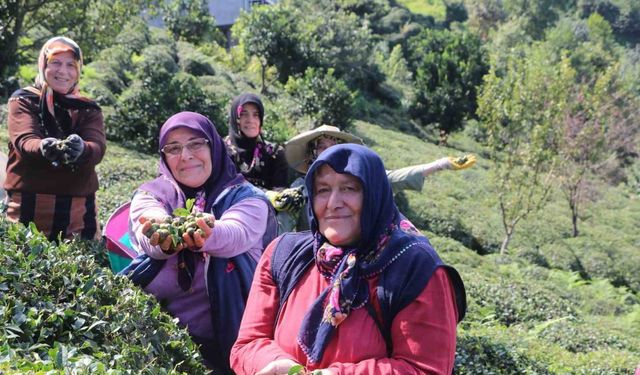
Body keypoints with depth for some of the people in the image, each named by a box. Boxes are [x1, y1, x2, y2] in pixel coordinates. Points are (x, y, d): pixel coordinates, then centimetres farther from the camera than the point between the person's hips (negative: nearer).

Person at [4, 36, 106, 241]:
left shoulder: (89, 109, 10)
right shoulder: (24, 100, 6)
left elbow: (98, 148, -9)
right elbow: (24, 142, -12)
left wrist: (80, 149, -32)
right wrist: (44, 148, -35)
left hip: (78, 211, 2)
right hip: (28, 207, -2)